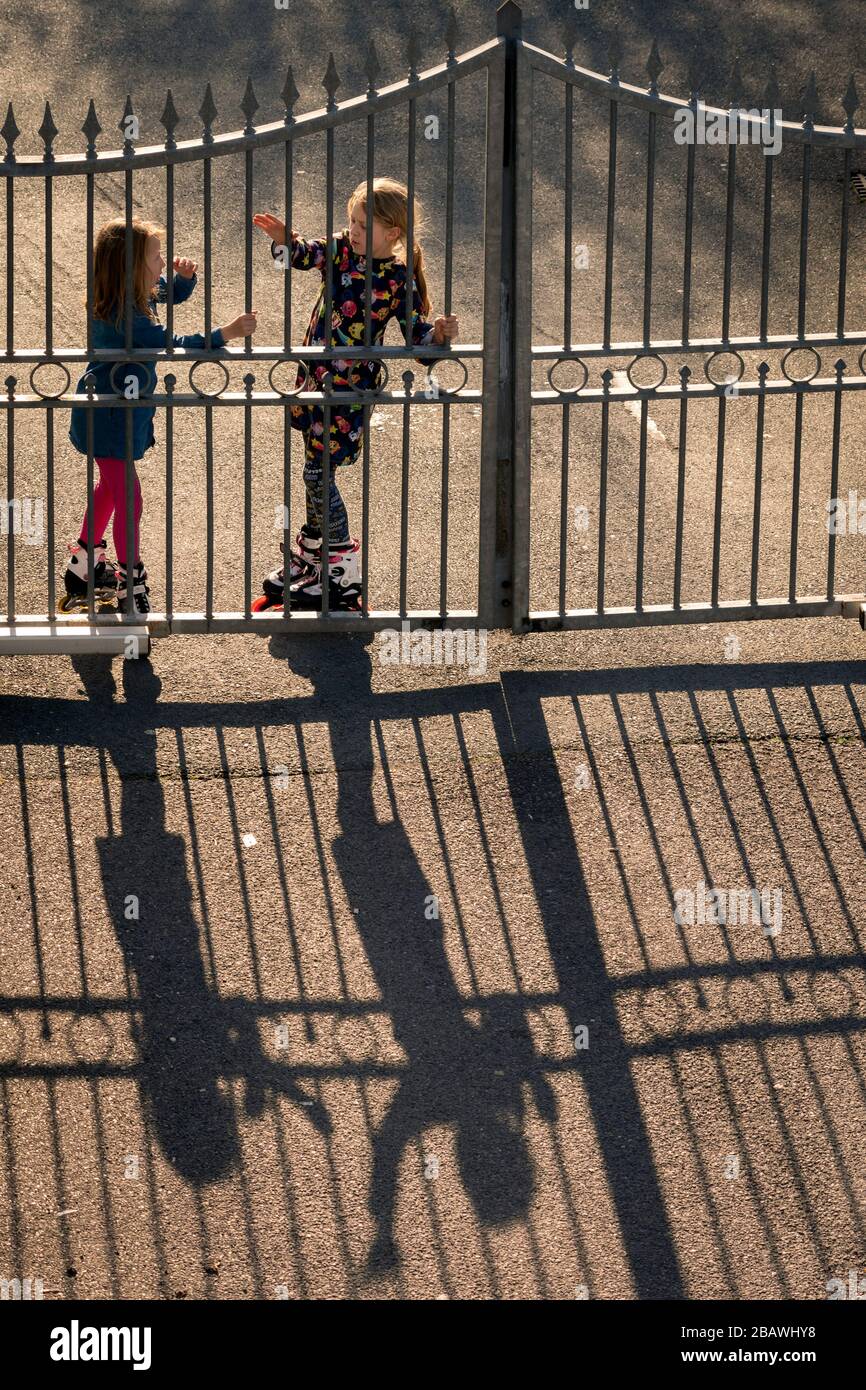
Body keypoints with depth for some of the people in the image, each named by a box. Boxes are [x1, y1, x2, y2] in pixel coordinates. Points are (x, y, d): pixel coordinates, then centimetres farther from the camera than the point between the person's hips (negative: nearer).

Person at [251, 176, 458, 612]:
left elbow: (418, 337, -10)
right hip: (315, 375, 6)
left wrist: (439, 333, -31)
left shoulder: (398, 282, -14)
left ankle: (341, 572, 7)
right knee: (316, 467, 18)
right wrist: (281, 238, -25)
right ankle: (310, 554, 35)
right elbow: (301, 255, -5)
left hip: (351, 387, -6)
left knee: (317, 472, -5)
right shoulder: (340, 250, -1)